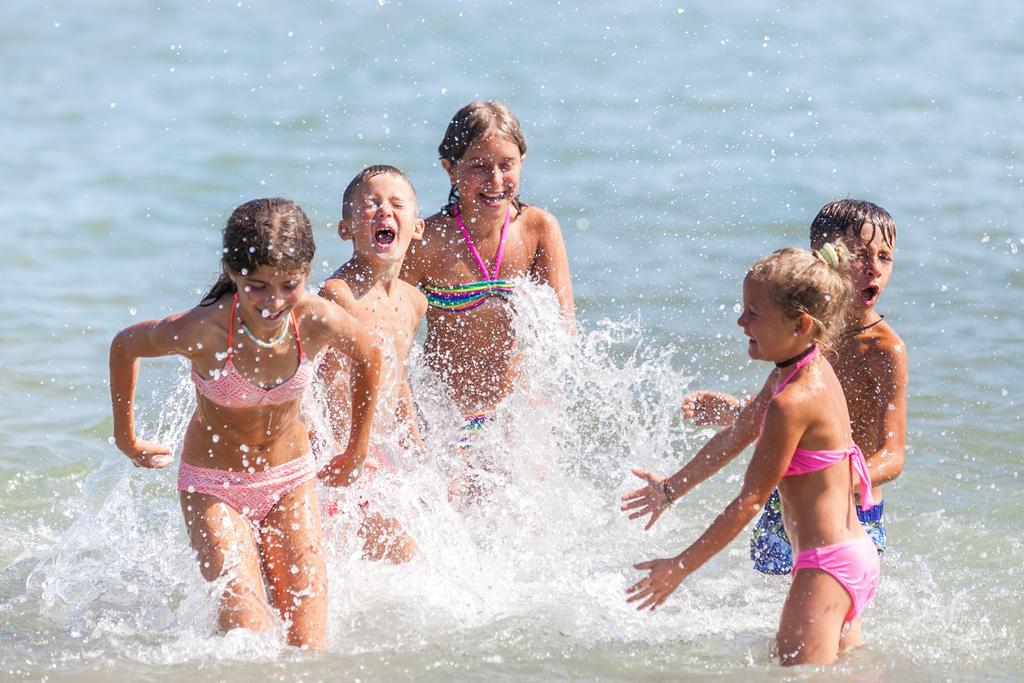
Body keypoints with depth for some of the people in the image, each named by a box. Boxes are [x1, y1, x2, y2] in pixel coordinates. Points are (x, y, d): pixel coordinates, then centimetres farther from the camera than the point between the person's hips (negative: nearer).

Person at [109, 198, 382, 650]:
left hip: (291, 480, 3)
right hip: (213, 485, -3)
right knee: (244, 612, -18)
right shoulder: (207, 330, -31)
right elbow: (125, 347, -10)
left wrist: (356, 452, 10)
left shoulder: (318, 321, -23)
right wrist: (127, 438, 1)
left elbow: (368, 358, 2)